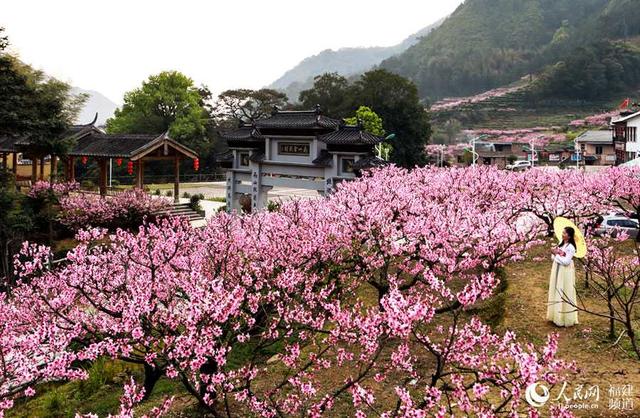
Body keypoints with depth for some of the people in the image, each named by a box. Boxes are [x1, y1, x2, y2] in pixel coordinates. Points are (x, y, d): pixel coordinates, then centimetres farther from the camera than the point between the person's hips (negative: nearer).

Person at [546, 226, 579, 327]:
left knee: (564, 294, -2)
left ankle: (565, 319, 6)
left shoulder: (570, 247, -16)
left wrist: (556, 254, -14)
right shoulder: (561, 244, 9)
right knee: (557, 293, 13)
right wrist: (554, 254, -12)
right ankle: (557, 316, 23)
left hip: (565, 273, -8)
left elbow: (566, 261, -22)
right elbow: (553, 257, 10)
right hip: (557, 271, 8)